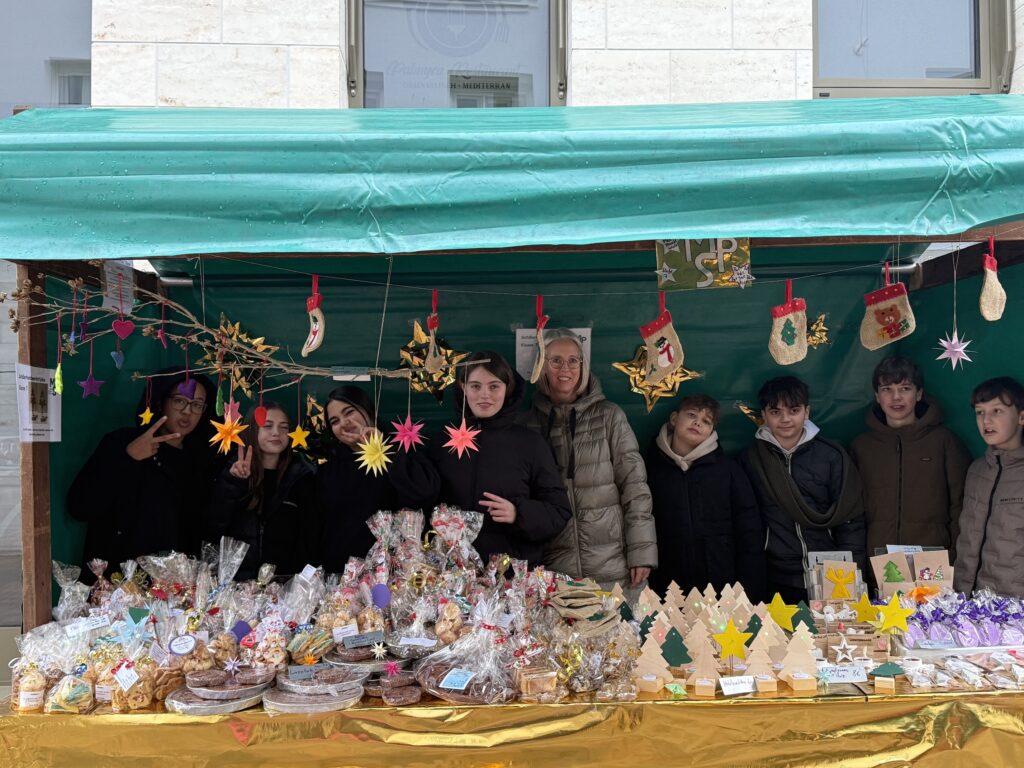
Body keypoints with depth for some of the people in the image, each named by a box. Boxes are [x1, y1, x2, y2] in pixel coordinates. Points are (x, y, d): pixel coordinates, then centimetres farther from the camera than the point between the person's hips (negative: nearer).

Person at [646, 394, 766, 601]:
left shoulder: (727, 468, 8)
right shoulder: (650, 467, 6)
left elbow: (749, 532, 5)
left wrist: (750, 593, -3)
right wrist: (643, 592, -2)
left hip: (723, 587, 1)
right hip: (666, 590, 0)